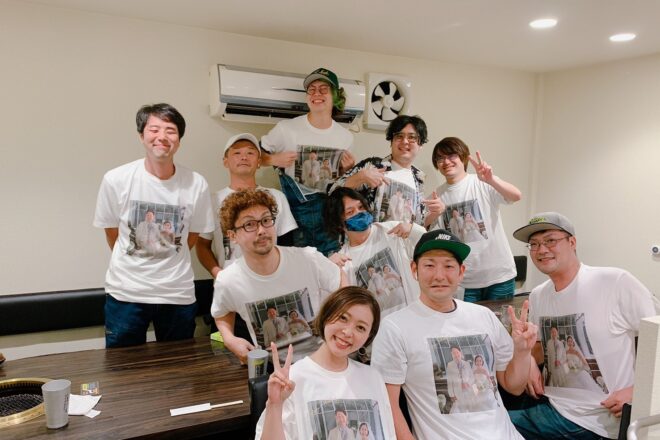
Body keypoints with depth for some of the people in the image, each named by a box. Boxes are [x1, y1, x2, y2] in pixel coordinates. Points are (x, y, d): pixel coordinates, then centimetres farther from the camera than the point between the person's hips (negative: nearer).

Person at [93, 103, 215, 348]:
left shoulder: (196, 185, -8)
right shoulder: (116, 180, -9)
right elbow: (112, 234, 5)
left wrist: (168, 266, 10)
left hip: (178, 294, 1)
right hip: (125, 292, -1)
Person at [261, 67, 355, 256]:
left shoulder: (345, 136, 4)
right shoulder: (286, 128, -8)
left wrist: (347, 169, -4)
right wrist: (274, 159, -15)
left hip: (329, 211, 3)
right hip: (295, 207, -3)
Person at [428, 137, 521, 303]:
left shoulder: (483, 184, -5)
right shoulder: (436, 196, 5)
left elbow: (516, 196, -22)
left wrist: (491, 180, -40)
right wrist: (431, 218, -14)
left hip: (499, 274, -2)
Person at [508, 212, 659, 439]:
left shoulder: (615, 282, -15)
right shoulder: (537, 296, 6)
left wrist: (638, 390, -17)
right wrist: (530, 364, 1)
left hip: (594, 421, -6)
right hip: (551, 407, 6)